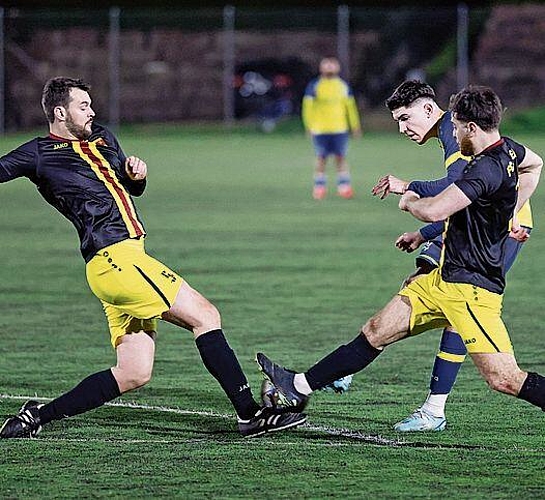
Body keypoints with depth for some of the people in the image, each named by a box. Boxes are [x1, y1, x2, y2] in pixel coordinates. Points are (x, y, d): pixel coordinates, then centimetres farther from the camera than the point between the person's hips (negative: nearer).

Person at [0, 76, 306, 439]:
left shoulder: (103, 139, 23)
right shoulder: (40, 154, 0)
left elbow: (134, 189, 33)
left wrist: (137, 173, 11)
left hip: (128, 256, 9)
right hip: (113, 258, -9)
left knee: (134, 374, 6)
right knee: (205, 315, -12)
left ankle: (39, 415, 11)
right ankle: (250, 414, -13)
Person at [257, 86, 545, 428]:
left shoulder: (487, 168, -24)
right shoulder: (507, 149, 7)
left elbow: (433, 211, -31)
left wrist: (410, 201, -8)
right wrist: (509, 213, 27)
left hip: (471, 290, -10)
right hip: (444, 279, 10)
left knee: (504, 379, -15)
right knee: (376, 333, 15)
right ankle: (299, 388, 23)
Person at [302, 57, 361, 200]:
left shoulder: (343, 86, 9)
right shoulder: (314, 86, -1)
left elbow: (351, 106, 16)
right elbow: (307, 106, -2)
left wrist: (355, 126, 15)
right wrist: (309, 126, -10)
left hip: (339, 129, 2)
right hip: (320, 129, -2)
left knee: (341, 157, 1)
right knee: (321, 158, 2)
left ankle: (344, 187, 5)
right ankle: (319, 187, 9)